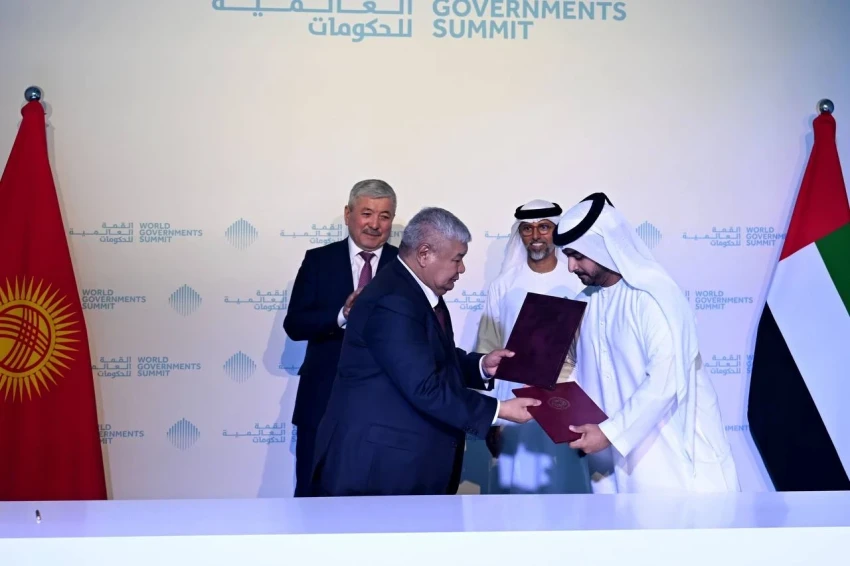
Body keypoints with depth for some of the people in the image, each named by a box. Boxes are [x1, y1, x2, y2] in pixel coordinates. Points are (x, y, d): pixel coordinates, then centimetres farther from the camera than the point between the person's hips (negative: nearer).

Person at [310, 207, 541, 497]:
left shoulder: (419, 291, 8)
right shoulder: (392, 303, -25)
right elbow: (426, 388, -27)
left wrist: (481, 365, 1)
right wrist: (498, 410, -22)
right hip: (378, 463, -10)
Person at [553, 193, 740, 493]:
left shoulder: (654, 297, -17)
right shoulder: (584, 303, 5)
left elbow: (666, 382, -24)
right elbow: (578, 370, 16)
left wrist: (610, 432, -24)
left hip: (673, 450, -6)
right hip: (618, 457, 6)